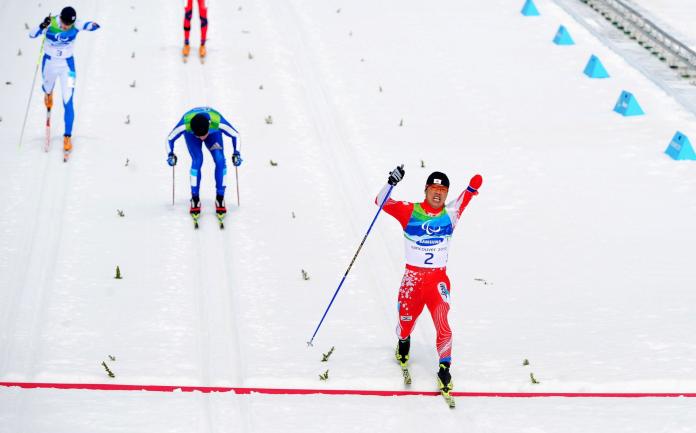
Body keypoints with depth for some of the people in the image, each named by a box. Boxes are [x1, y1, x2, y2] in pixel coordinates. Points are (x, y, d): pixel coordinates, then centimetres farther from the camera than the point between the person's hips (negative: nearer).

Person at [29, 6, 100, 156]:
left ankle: (67, 136, 3)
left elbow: (88, 26, -38)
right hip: (49, 63, 1)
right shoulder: (50, 24, -24)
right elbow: (32, 35, -33)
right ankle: (48, 93, 68)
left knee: (68, 102, -7)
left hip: (67, 65, -1)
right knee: (47, 89, 29)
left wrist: (93, 25, -62)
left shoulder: (76, 25, -22)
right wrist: (42, 27, -53)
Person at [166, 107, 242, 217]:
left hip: (213, 133, 1)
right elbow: (170, 138, -21)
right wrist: (171, 154, -10)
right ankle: (195, 199, -12)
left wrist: (236, 153, -15)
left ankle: (220, 198, -8)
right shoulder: (185, 124, -42)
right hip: (191, 134, -1)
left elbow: (235, 135, -23)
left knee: (220, 160, -20)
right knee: (197, 160, -24)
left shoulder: (218, 122, -42)